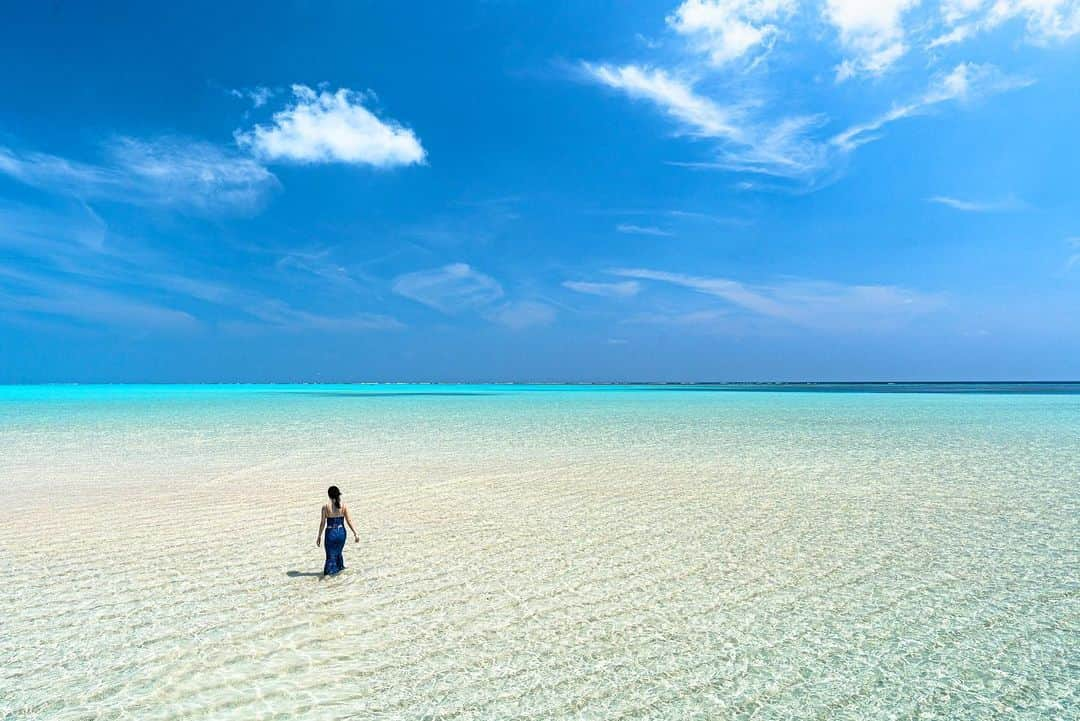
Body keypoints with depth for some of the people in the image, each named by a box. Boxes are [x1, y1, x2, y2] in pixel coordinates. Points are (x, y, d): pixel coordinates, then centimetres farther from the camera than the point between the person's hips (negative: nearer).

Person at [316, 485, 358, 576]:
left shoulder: (325, 506, -10)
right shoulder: (344, 506, -5)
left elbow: (322, 523, -6)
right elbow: (349, 521, -4)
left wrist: (319, 536, 4)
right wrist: (355, 533, 2)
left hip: (331, 533, -3)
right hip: (341, 532, 3)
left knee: (331, 556, 7)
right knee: (338, 553, 26)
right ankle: (339, 568, 41)